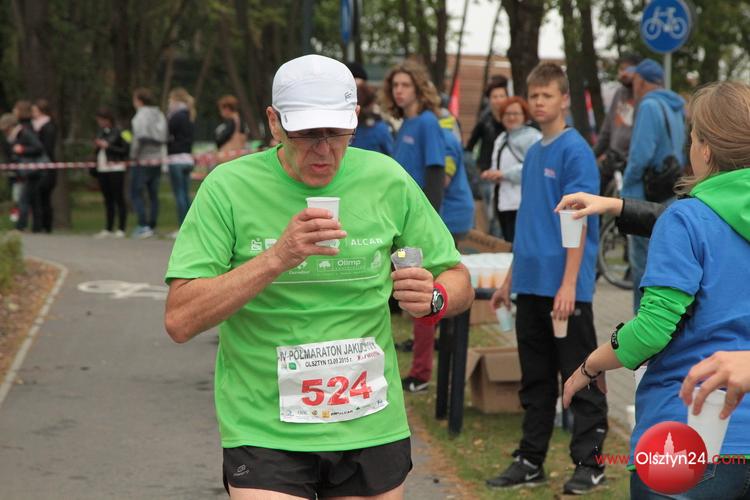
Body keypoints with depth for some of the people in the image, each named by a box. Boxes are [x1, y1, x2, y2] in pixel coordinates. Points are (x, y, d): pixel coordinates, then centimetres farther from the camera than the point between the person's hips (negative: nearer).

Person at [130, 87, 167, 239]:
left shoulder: (141, 115, -11)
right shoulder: (160, 115, 11)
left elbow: (140, 137, -20)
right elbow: (165, 138, 9)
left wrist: (134, 155, -11)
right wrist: (162, 154, 12)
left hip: (143, 160, -7)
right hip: (158, 159, 7)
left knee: (136, 194, -4)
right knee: (154, 195, 11)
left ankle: (143, 226, -14)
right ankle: (152, 226, 13)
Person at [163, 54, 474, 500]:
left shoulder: (387, 180, -1)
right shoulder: (229, 187, -9)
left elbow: (459, 280, 9)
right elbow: (180, 321, -17)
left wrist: (433, 298, -15)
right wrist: (277, 257, -28)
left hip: (371, 426, 3)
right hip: (265, 432, -3)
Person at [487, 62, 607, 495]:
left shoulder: (576, 151, -10)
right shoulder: (533, 154, 14)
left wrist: (568, 284, -20)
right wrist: (511, 279, 18)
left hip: (564, 289, -8)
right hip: (531, 285, 8)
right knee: (536, 380, 14)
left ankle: (590, 463, 8)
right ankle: (531, 460, 21)